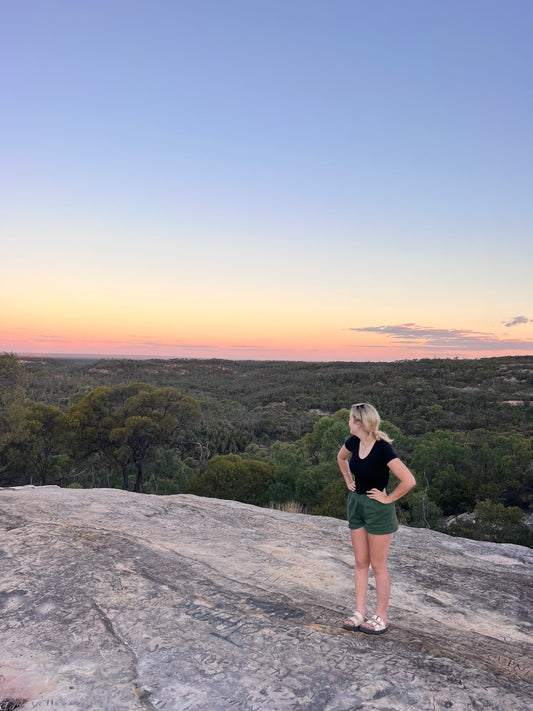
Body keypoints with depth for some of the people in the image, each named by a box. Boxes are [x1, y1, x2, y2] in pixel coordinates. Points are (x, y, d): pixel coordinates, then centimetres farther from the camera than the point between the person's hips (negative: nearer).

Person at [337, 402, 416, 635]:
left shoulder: (382, 448, -25)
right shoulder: (354, 442, -4)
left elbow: (409, 481, -29)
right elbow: (341, 457, 21)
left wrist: (389, 499, -18)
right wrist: (349, 481, 13)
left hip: (377, 508, -7)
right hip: (356, 503, 7)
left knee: (378, 566, 7)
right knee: (360, 563, 15)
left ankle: (381, 618, 23)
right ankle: (360, 613, 27)